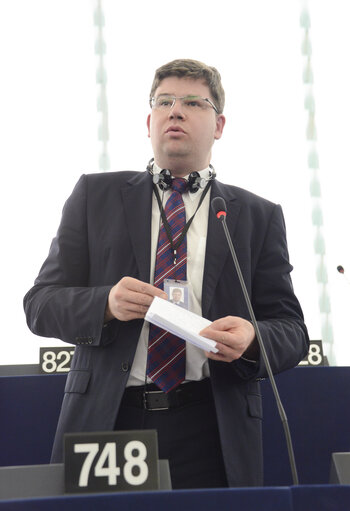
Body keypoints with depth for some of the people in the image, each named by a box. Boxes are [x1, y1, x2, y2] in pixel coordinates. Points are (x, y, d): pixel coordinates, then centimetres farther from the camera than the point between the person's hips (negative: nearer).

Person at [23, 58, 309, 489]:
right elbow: (40, 304, 5)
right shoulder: (95, 195, 10)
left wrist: (252, 340, -16)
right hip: (105, 420, 0)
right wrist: (106, 303, -15)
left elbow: (291, 329, 8)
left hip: (209, 431, 0)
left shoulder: (258, 216, 10)